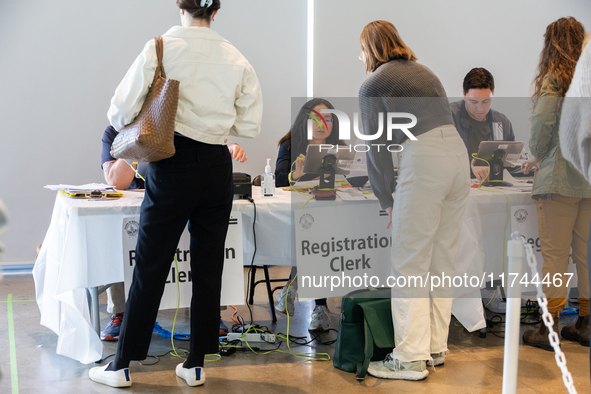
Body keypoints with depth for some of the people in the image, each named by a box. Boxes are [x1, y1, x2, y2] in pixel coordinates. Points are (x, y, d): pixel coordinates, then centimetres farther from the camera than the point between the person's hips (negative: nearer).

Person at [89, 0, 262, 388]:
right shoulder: (236, 59, 3)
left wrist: (129, 128, 14)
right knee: (208, 268, 11)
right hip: (217, 166, 3)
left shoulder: (161, 48, -6)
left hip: (173, 165, -3)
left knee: (151, 267, 5)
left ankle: (122, 366, 14)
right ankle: (196, 364, 18)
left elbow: (122, 111, -8)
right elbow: (250, 125, 5)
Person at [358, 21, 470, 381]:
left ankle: (411, 358, 0)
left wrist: (387, 201, 13)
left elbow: (377, 148, 4)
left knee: (410, 265, -1)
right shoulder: (424, 71, 25)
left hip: (423, 162, -7)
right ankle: (436, 348, 22)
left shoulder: (373, 86, 5)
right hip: (459, 152, 7)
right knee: (443, 260, 13)